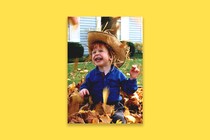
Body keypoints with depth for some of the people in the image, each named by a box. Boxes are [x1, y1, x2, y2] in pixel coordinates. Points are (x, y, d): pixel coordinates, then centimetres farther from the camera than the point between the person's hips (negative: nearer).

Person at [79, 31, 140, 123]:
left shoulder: (117, 74, -1)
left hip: (115, 106, -1)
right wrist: (83, 89, -11)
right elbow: (86, 85, 12)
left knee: (119, 119, -22)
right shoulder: (91, 75, 3)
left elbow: (128, 90, 0)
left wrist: (132, 78, -13)